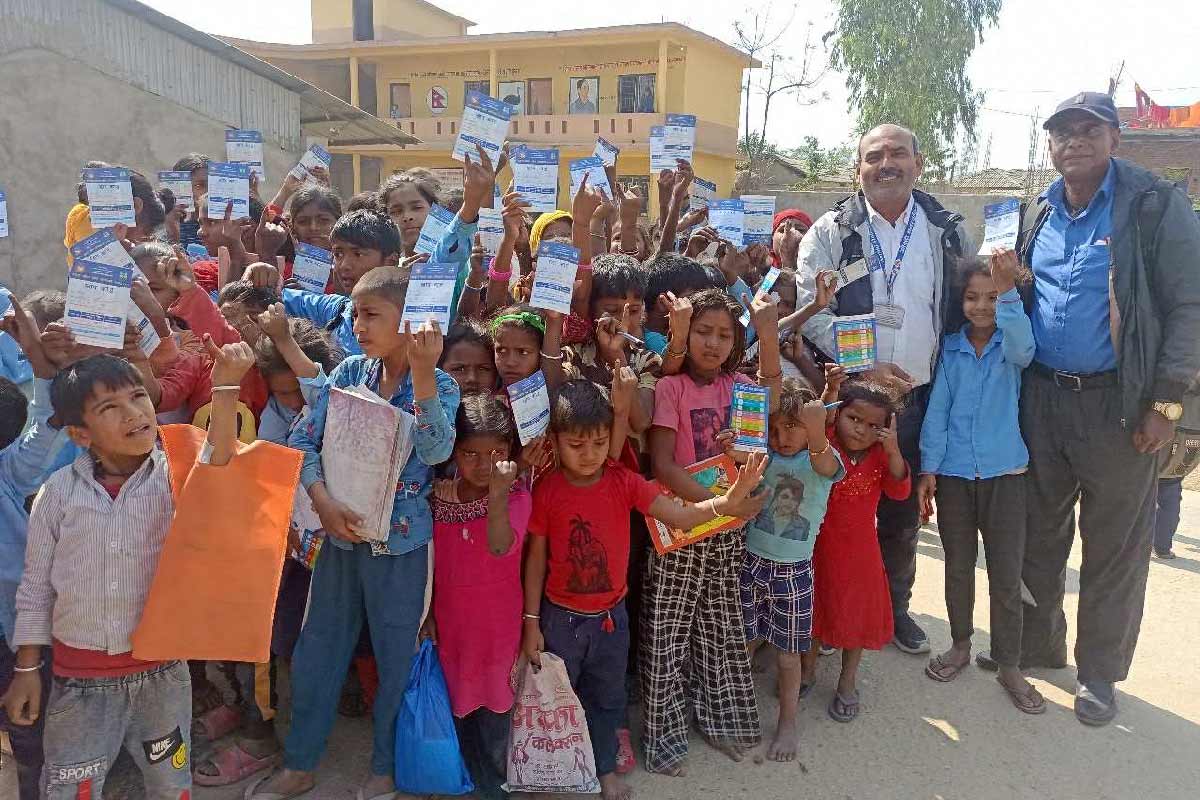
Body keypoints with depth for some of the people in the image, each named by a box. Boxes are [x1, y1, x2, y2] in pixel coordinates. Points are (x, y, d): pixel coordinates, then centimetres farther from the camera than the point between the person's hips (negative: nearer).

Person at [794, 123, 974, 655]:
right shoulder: (831, 232, -2)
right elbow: (813, 312, -9)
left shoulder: (947, 232, 6)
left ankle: (896, 606, 32)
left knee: (902, 511, 14)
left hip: (917, 397, 3)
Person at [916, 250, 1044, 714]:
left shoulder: (1010, 346, -1)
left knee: (1007, 576, 3)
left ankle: (1009, 666, 16)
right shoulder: (950, 348, 3)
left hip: (1003, 472, -1)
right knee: (958, 567, 14)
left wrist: (1008, 292, -39)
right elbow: (937, 410, 2)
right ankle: (960, 646, 31)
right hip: (952, 474, 2)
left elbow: (1022, 347, -26)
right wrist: (928, 469, -3)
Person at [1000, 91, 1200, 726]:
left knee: (1114, 547, 6)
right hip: (1041, 397, 5)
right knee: (1038, 533, 14)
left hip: (1118, 403, -5)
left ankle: (1099, 672, 21)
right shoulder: (1040, 215, 10)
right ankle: (1037, 645, 32)